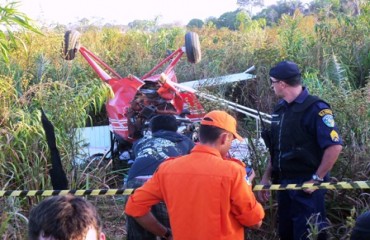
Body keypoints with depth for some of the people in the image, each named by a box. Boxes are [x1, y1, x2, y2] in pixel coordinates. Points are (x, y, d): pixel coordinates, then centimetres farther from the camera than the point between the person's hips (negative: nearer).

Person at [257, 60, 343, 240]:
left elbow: (335, 146, -20)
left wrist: (316, 179, -17)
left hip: (306, 186, -8)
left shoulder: (315, 108, -15)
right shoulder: (280, 108, 9)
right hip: (284, 183, 8)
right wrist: (266, 177, 12)